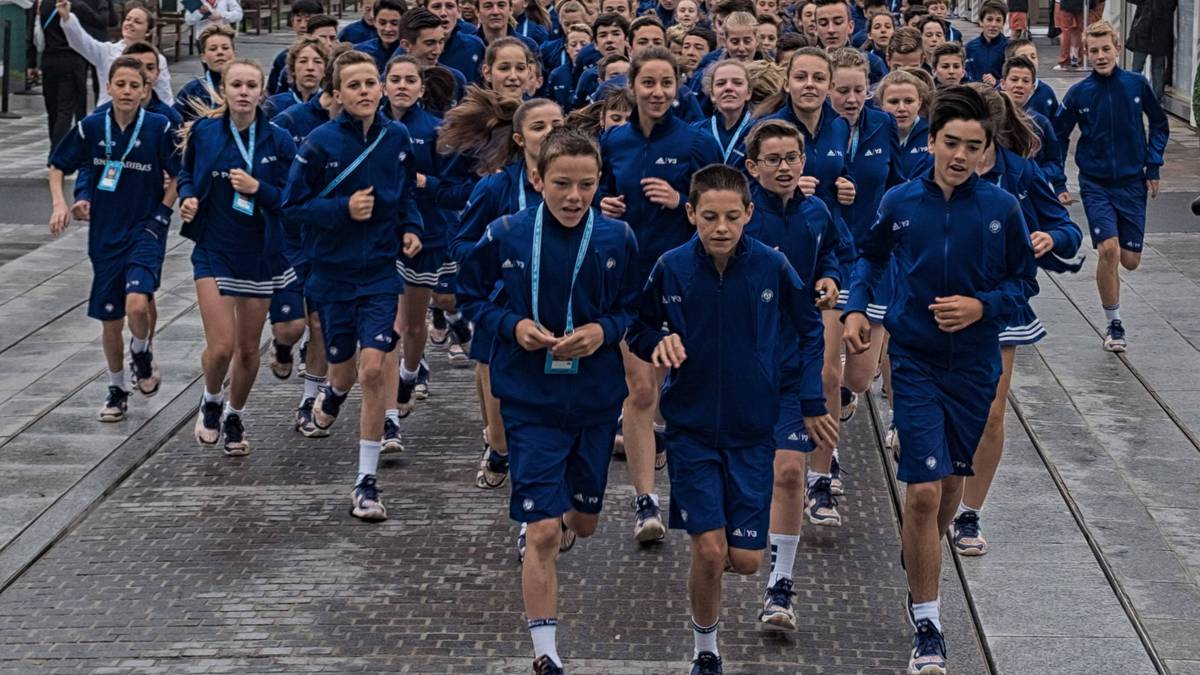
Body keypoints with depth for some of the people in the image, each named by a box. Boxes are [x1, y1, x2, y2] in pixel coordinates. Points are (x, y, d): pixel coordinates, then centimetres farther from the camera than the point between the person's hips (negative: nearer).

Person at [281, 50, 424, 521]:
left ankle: (367, 482, -4)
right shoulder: (321, 142, -10)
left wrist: (411, 229, -2)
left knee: (373, 369, -13)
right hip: (333, 271, 0)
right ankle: (333, 394, 54)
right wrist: (343, 210, -20)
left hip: (381, 272, 1)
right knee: (344, 371, 13)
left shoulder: (397, 138, -1)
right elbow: (292, 206, -7)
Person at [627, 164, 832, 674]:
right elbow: (640, 329, 6)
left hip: (753, 430, 1)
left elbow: (810, 330, 7)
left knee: (745, 560, 0)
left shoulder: (772, 266, -8)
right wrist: (659, 342, -17)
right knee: (709, 552, -9)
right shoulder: (671, 268, -8)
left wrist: (813, 402, 5)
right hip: (691, 428, -1)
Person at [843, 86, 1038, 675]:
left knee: (952, 478, 17)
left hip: (975, 363, 2)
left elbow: (1024, 280, 2)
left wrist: (982, 305, -15)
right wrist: (855, 307, -2)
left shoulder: (1002, 208, -7)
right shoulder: (901, 203, -6)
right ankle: (926, 626, -1)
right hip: (915, 361, -2)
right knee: (924, 490, -10)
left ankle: (921, 566, 47)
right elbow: (870, 256, 13)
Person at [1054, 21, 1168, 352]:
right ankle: (1113, 324, -2)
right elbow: (1059, 137, 6)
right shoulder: (1078, 93, -6)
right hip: (1095, 184, -1)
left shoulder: (1137, 85, -4)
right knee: (1109, 250, -18)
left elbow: (1159, 125, 9)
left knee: (1130, 260, 2)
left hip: (1132, 182, 1)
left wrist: (1153, 166, 2)